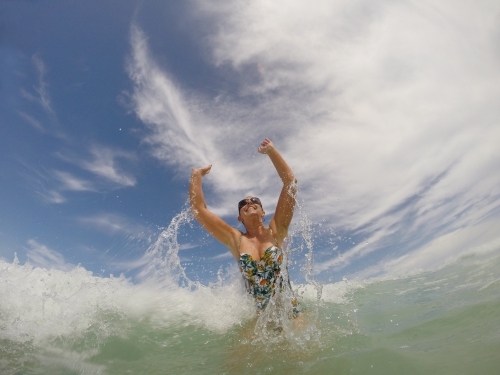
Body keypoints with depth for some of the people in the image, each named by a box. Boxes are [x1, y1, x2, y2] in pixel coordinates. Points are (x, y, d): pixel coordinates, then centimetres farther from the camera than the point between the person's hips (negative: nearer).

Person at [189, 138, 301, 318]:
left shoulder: (275, 231, 0)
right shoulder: (235, 239, 3)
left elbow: (291, 183, -5)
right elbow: (198, 208, 2)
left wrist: (271, 151, 1)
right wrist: (196, 175, 7)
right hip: (257, 313, 1)